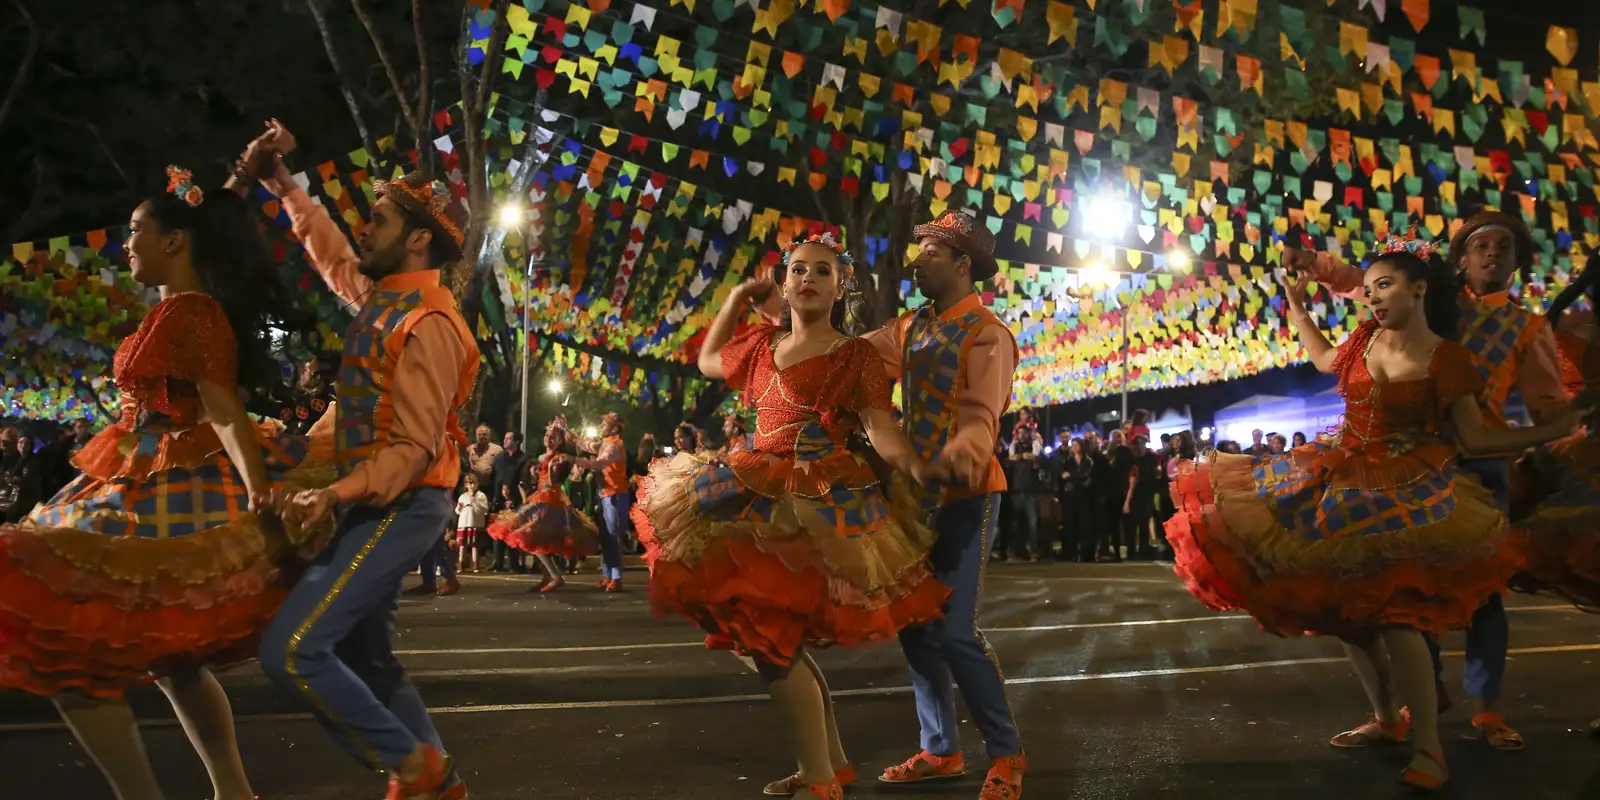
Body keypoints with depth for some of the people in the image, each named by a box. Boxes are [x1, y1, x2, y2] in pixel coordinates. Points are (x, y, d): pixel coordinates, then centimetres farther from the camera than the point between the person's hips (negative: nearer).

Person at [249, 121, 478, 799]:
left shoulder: (428, 323, -17)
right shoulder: (382, 297, 9)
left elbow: (415, 448, -22)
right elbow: (335, 258, 32)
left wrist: (334, 495, -32)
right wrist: (285, 186, 30)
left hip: (399, 507, -10)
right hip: (373, 503, 10)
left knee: (290, 649, -16)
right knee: (362, 659, 14)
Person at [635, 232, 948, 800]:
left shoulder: (854, 355, -3)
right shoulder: (762, 345, 14)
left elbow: (880, 427, -14)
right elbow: (709, 360, 32)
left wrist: (912, 464, -34)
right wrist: (737, 299, 22)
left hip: (818, 503, -7)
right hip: (763, 497, 7)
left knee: (772, 635, -14)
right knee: (777, 635, 11)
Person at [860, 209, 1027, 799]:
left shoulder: (987, 335, -13)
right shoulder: (911, 328, 12)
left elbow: (981, 419, -24)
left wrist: (958, 453, -45)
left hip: (965, 497, -8)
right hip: (918, 494, 8)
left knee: (954, 633, -11)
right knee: (915, 625, 11)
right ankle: (941, 750, 25)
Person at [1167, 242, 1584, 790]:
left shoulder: (1446, 358, -10)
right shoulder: (1367, 337, 4)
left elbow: (1475, 437, -8)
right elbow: (1327, 360, 26)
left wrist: (1558, 430, -16)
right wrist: (1297, 307, 26)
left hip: (1404, 493, -6)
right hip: (1344, 483, 6)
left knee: (1393, 611, -21)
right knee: (1346, 608, 9)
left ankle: (1428, 750, -11)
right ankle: (1387, 719, 27)